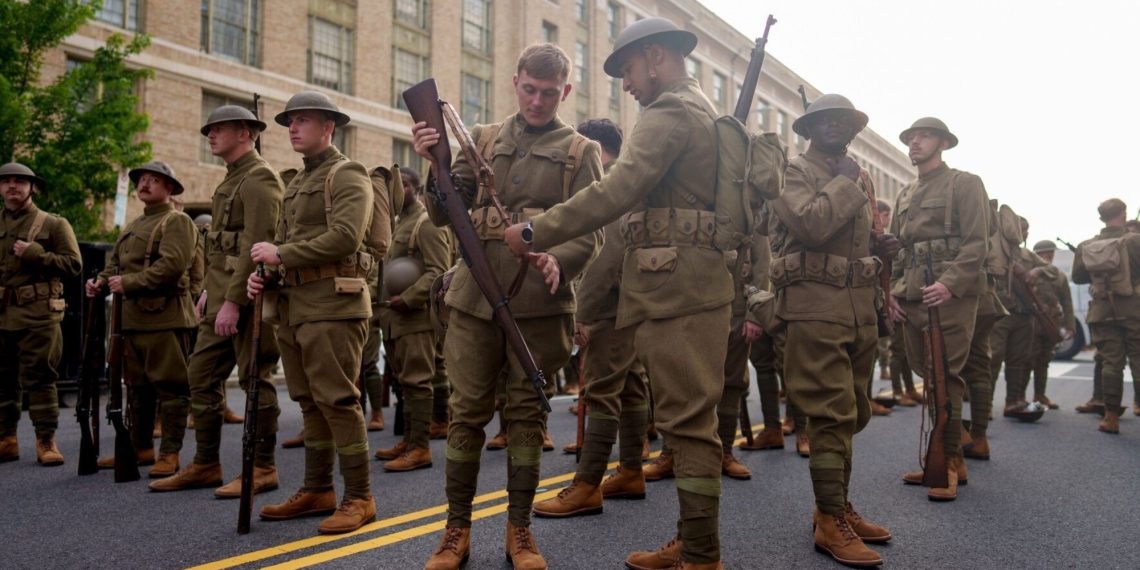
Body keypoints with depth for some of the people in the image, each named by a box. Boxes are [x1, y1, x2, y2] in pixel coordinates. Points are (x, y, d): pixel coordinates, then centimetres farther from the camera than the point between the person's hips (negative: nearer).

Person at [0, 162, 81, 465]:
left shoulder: (54, 224, 4)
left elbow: (74, 265, -3)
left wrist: (35, 255, -13)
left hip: (38, 317, -4)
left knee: (39, 379, -3)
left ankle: (46, 441, 3)